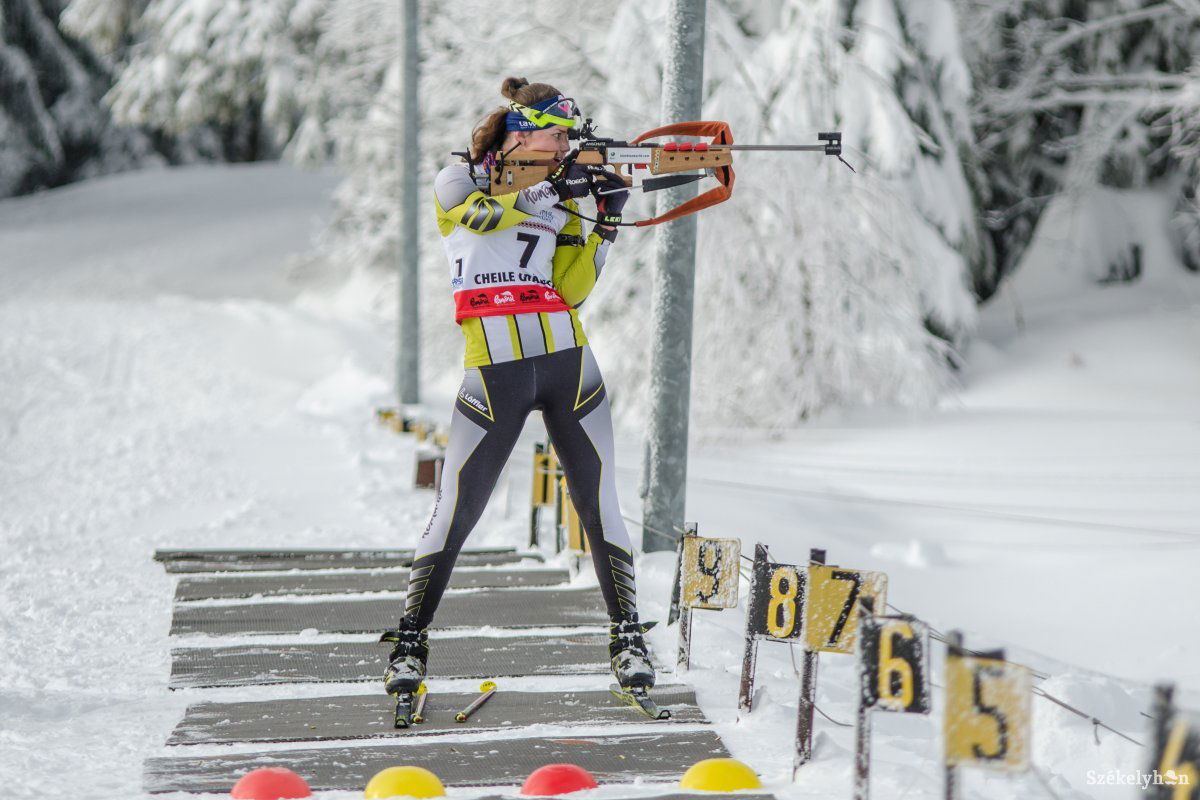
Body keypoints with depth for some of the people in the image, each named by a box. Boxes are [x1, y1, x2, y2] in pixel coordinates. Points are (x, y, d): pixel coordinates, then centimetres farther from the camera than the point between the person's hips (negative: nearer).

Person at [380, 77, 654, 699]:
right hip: (495, 372, -4)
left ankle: (629, 640, 9)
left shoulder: (553, 197, 17)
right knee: (456, 513, 0)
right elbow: (487, 212, -19)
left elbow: (570, 291, 11)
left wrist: (603, 227, 2)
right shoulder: (456, 182, 5)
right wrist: (559, 191, -21)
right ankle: (409, 645, 13)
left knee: (599, 505, 1)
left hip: (567, 363, 4)